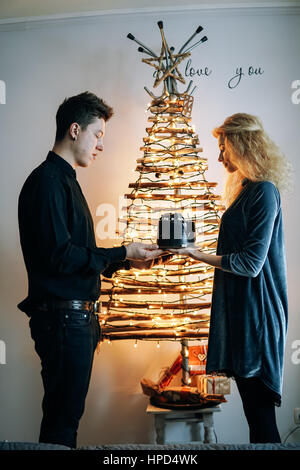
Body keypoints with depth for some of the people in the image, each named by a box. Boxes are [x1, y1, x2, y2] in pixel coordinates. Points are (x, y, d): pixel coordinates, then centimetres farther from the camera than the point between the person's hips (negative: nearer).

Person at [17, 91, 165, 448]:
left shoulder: (65, 180, 19)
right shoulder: (47, 181, -12)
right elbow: (59, 256, -20)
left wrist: (126, 261, 12)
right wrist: (123, 253, -14)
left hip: (78, 315, 10)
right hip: (62, 315, -10)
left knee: (66, 412, 14)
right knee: (63, 417, -3)